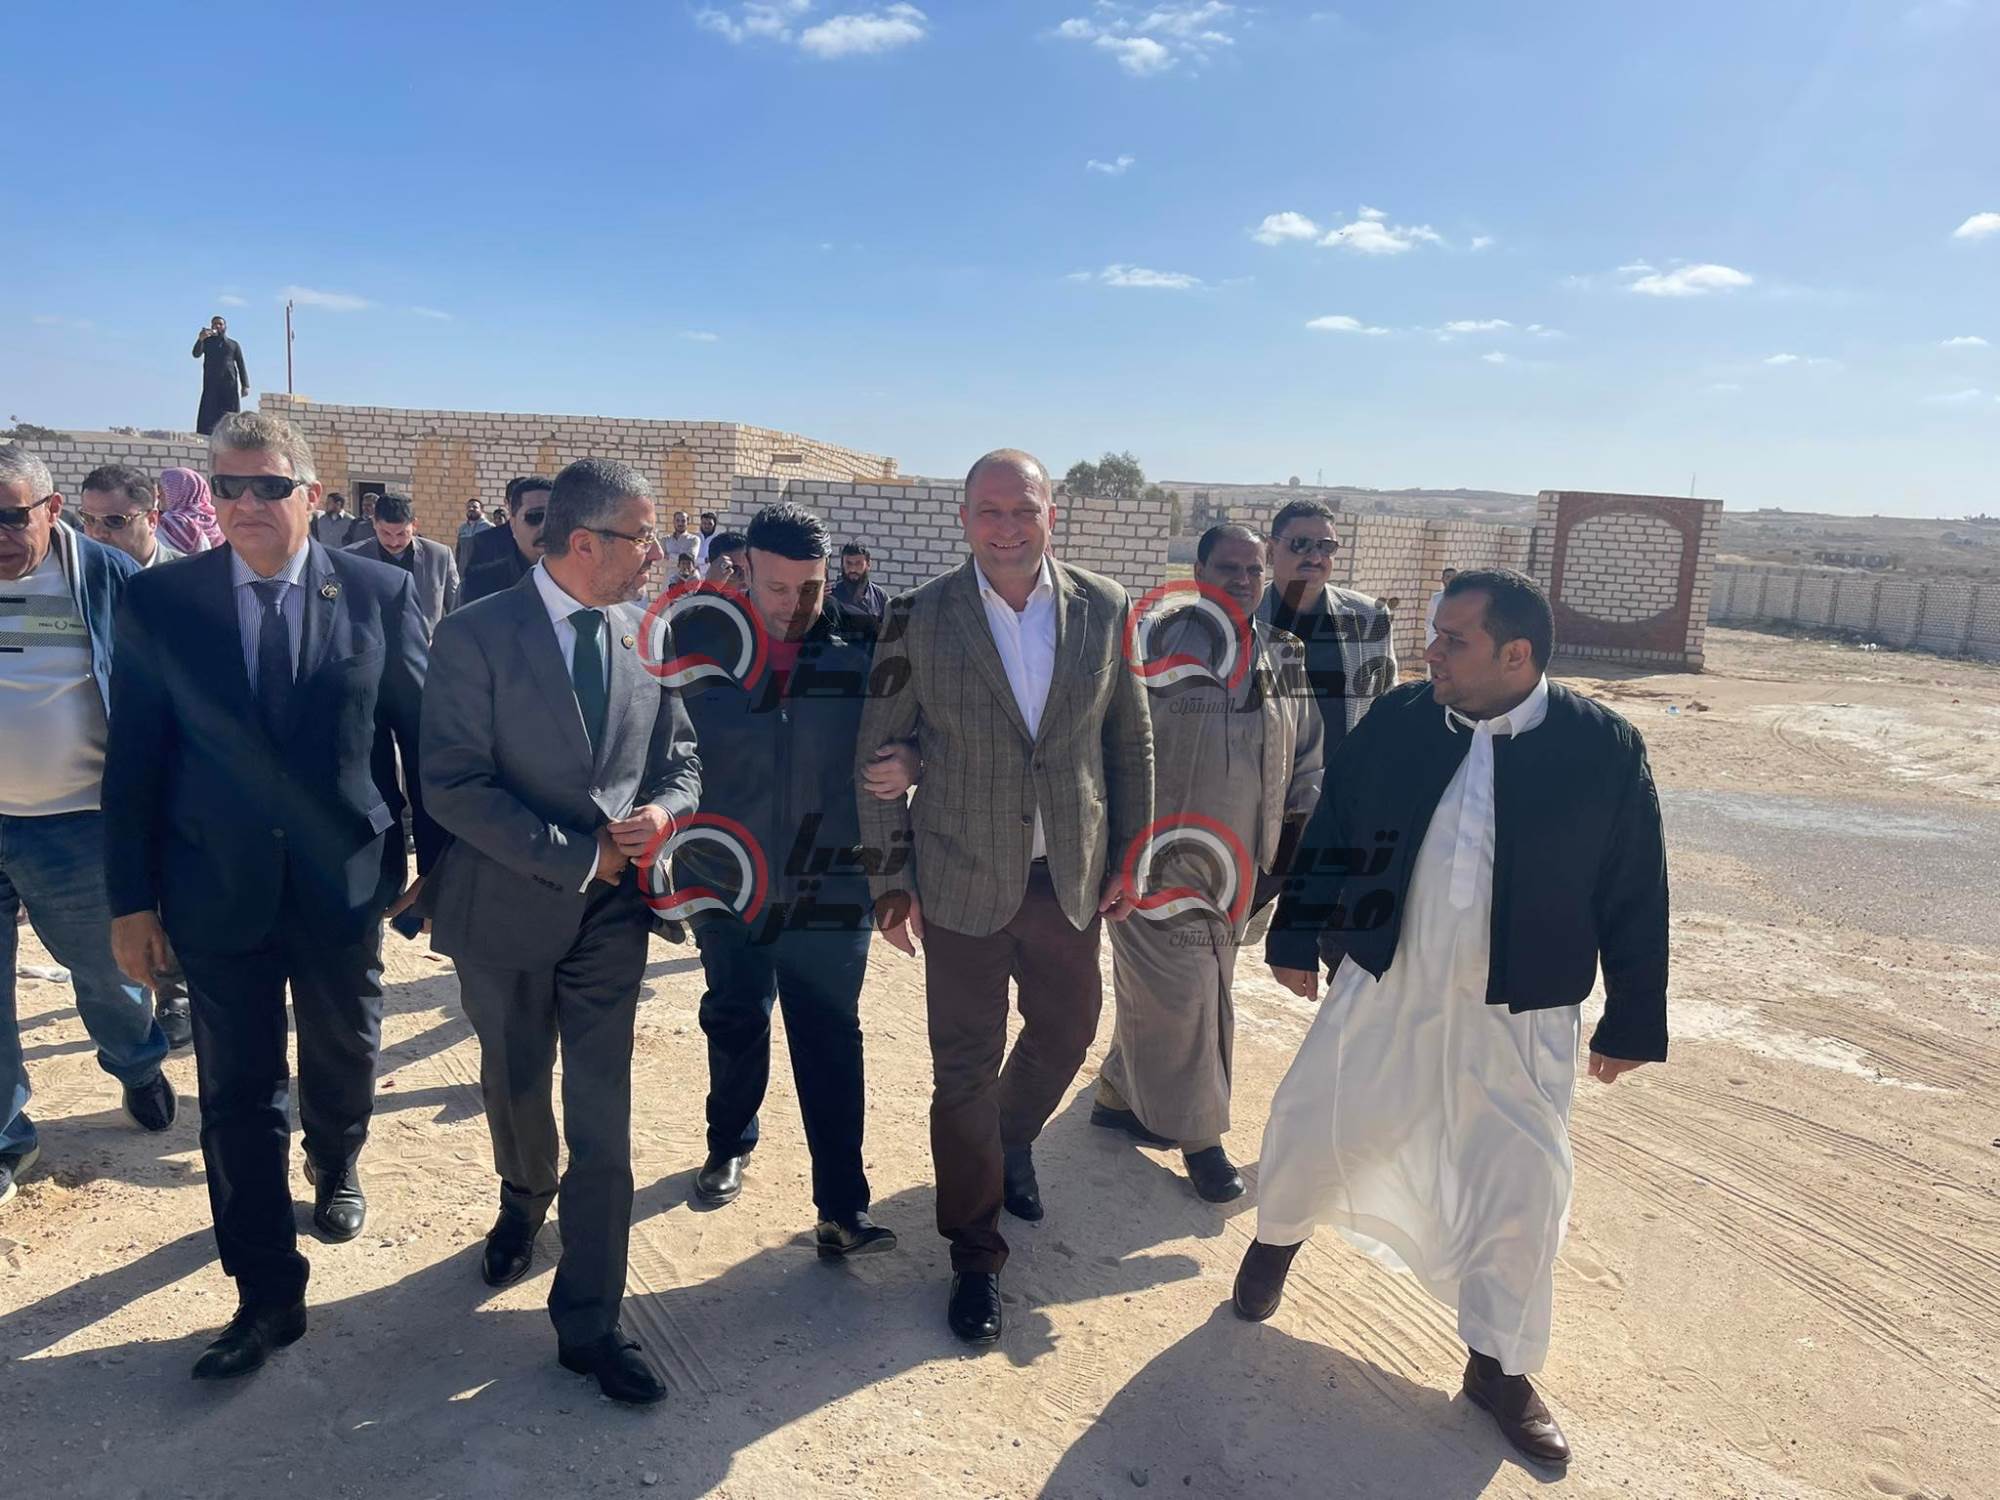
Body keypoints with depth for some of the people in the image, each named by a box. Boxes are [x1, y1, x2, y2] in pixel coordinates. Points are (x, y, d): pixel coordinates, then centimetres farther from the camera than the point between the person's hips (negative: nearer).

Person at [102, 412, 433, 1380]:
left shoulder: (379, 594, -6)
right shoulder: (158, 602, -4)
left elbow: (423, 733, -1)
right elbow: (132, 763, -1)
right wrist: (132, 901, -2)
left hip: (345, 886, 0)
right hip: (218, 891, 0)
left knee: (344, 1058, 20)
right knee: (238, 1095, 6)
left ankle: (335, 1168, 51)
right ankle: (266, 1295, 21)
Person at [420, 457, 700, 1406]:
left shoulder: (646, 637, 0)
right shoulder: (477, 636, -12)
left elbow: (679, 759, 9)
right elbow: (453, 786, -17)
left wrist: (664, 810, -14)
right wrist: (576, 854, -18)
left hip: (610, 910, 2)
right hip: (508, 906, -1)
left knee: (602, 1118, 0)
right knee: (516, 1087, 21)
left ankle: (588, 1322, 14)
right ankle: (523, 1202, 54)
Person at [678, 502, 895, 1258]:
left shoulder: (859, 647, -9)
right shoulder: (698, 639, -8)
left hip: (830, 886, -1)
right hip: (724, 878, 1)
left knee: (829, 1040, 3)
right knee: (734, 1023, 19)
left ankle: (843, 1207, 12)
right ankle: (729, 1145, 44)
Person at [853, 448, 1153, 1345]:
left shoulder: (1105, 610, -4)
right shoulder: (920, 619, -10)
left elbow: (1130, 742, 6)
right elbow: (877, 754, -4)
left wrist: (1128, 858, 6)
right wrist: (890, 881, -4)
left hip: (1070, 875, 3)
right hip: (965, 880, -3)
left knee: (1067, 1030, 19)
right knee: (964, 1070, 6)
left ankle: (1011, 1139, 53)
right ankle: (974, 1254, 26)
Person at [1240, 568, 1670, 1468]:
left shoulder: (1605, 749, -13)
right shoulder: (1398, 722, -8)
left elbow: (1635, 897, -5)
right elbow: (1331, 837, 3)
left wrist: (1631, 1021, -1)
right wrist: (1296, 939, 7)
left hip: (1517, 1018, -1)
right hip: (1383, 988, 2)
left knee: (1519, 1191, 7)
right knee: (1313, 1123, 14)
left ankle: (1499, 1366, 31)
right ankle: (1279, 1232, 48)